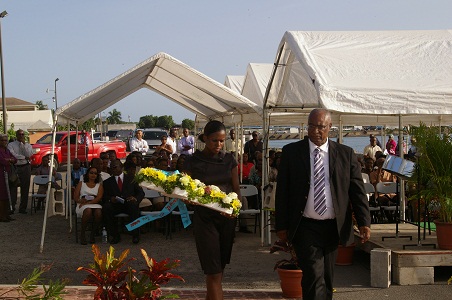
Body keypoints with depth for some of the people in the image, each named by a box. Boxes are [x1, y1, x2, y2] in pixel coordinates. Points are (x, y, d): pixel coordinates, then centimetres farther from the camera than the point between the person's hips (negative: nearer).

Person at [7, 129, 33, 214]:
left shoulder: (28, 145, 12)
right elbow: (13, 155, -10)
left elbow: (29, 155, -7)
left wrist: (23, 144, -7)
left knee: (25, 189, 2)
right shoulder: (11, 145, 5)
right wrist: (24, 157, -7)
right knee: (13, 188, -3)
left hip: (26, 167, 2)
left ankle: (23, 208, 9)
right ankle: (11, 208, 3)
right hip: (15, 167, -2)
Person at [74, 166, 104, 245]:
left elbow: (99, 198, 2)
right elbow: (75, 198, 11)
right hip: (83, 206, -1)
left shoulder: (99, 185, 21)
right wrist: (81, 200, -14)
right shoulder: (81, 184, 21)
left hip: (95, 205, 1)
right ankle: (82, 234, -23)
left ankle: (92, 234, -18)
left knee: (98, 212, -37)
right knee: (88, 211, -39)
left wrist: (88, 202, -15)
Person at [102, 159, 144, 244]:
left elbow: (141, 192, 8)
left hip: (129, 204, -2)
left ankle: (135, 235, -26)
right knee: (106, 207, -30)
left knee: (134, 205, -36)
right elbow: (104, 197, 9)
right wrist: (110, 199, -15)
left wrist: (136, 198, -15)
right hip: (115, 206, 2)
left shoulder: (131, 178, 15)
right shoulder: (107, 182, 18)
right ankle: (115, 235, -21)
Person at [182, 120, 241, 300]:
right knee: (213, 271, -8)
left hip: (227, 218, 4)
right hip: (205, 218, -3)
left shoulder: (229, 160, 5)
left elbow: (236, 189, 6)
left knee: (220, 267, 12)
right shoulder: (192, 161, -4)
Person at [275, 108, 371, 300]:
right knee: (314, 277, -13)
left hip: (333, 227, 3)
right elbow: (282, 191, 2)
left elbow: (357, 190, 3)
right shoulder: (291, 152, 1)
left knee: (327, 278, 13)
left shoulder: (346, 154, 5)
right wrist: (281, 226, -2)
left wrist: (364, 222, -7)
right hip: (305, 227, -3)